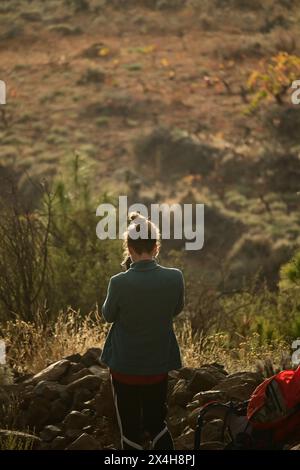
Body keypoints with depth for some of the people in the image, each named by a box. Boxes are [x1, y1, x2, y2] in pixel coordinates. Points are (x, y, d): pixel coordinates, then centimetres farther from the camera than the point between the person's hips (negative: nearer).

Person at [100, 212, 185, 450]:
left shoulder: (119, 283, -21)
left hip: (125, 367, -3)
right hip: (159, 366, 3)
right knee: (157, 424, 21)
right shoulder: (175, 278, -13)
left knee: (130, 431, 11)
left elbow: (108, 315, -2)